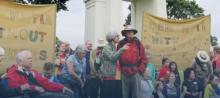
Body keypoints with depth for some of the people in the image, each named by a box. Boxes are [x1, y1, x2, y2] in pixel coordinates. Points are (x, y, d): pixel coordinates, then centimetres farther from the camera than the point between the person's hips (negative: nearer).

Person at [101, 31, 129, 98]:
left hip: (116, 77, 7)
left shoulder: (115, 47, 16)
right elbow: (112, 57, -22)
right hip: (109, 77, -7)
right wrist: (122, 49, -24)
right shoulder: (107, 47, -6)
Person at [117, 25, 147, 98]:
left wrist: (140, 70, -3)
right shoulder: (121, 44, 6)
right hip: (124, 74, 1)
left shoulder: (138, 43, 4)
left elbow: (144, 59, 5)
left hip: (135, 73, 0)